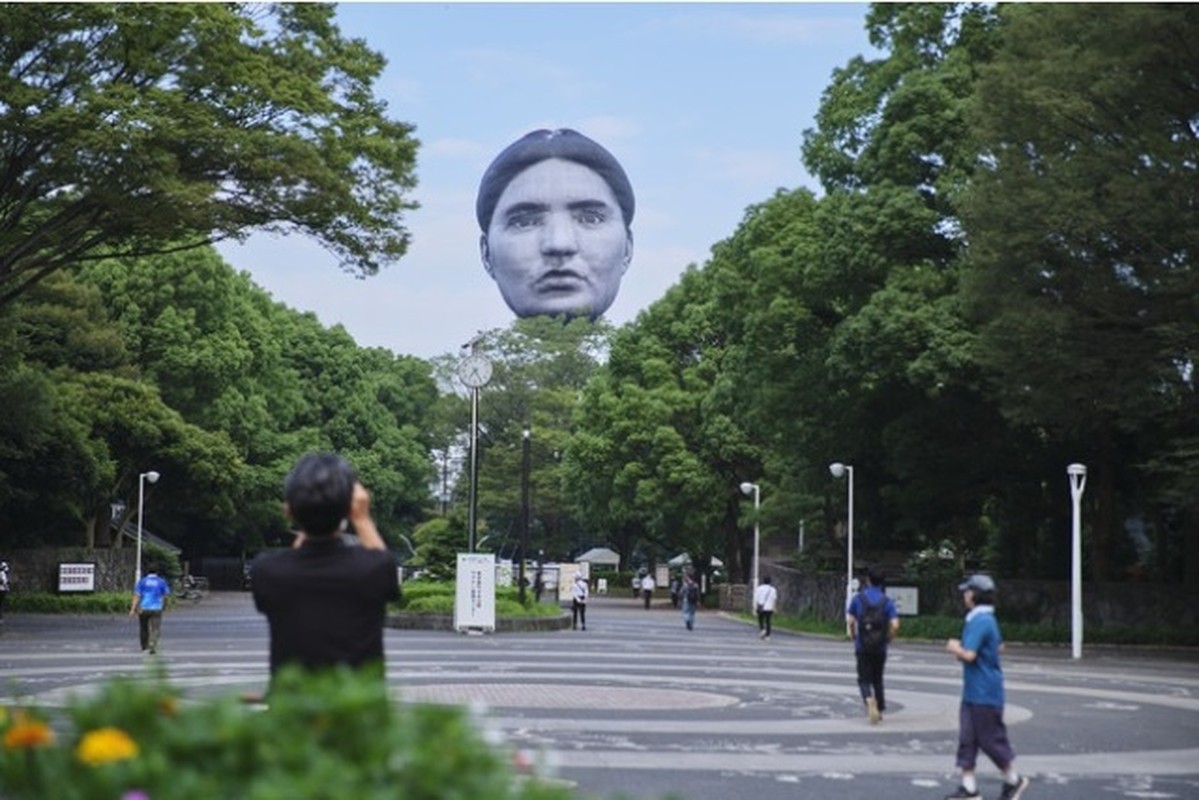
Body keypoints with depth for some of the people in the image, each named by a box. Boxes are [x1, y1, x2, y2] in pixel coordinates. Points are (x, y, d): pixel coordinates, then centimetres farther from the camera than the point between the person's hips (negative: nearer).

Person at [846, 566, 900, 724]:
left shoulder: (858, 598, -2)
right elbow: (895, 625, -12)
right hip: (880, 647, 1)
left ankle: (869, 700, -24)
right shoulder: (887, 601, -4)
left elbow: (850, 621, -5)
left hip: (862, 647, -1)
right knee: (877, 679, 17)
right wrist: (888, 639, 5)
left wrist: (853, 636, 11)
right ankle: (879, 711, 21)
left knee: (864, 679, 5)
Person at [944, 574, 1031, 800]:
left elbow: (969, 655, -27)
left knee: (991, 739, 2)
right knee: (967, 739, 8)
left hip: (984, 694, -10)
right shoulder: (989, 619, 12)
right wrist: (961, 649, 18)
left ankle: (1014, 780, 17)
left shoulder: (979, 622, -20)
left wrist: (955, 647, -6)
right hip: (973, 692, 10)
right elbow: (999, 646, 25)